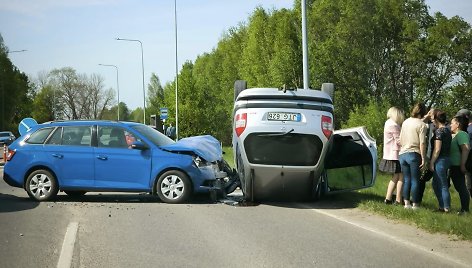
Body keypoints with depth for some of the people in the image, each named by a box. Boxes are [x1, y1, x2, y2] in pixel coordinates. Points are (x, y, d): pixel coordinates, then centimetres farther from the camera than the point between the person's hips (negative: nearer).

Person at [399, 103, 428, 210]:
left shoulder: (405, 122, 11)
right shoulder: (421, 125, -9)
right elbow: (422, 143, -13)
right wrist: (423, 158, -9)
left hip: (402, 154, 6)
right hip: (414, 154, -6)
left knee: (406, 180, 11)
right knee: (415, 180, 0)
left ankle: (406, 202, 10)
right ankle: (414, 204, 2)